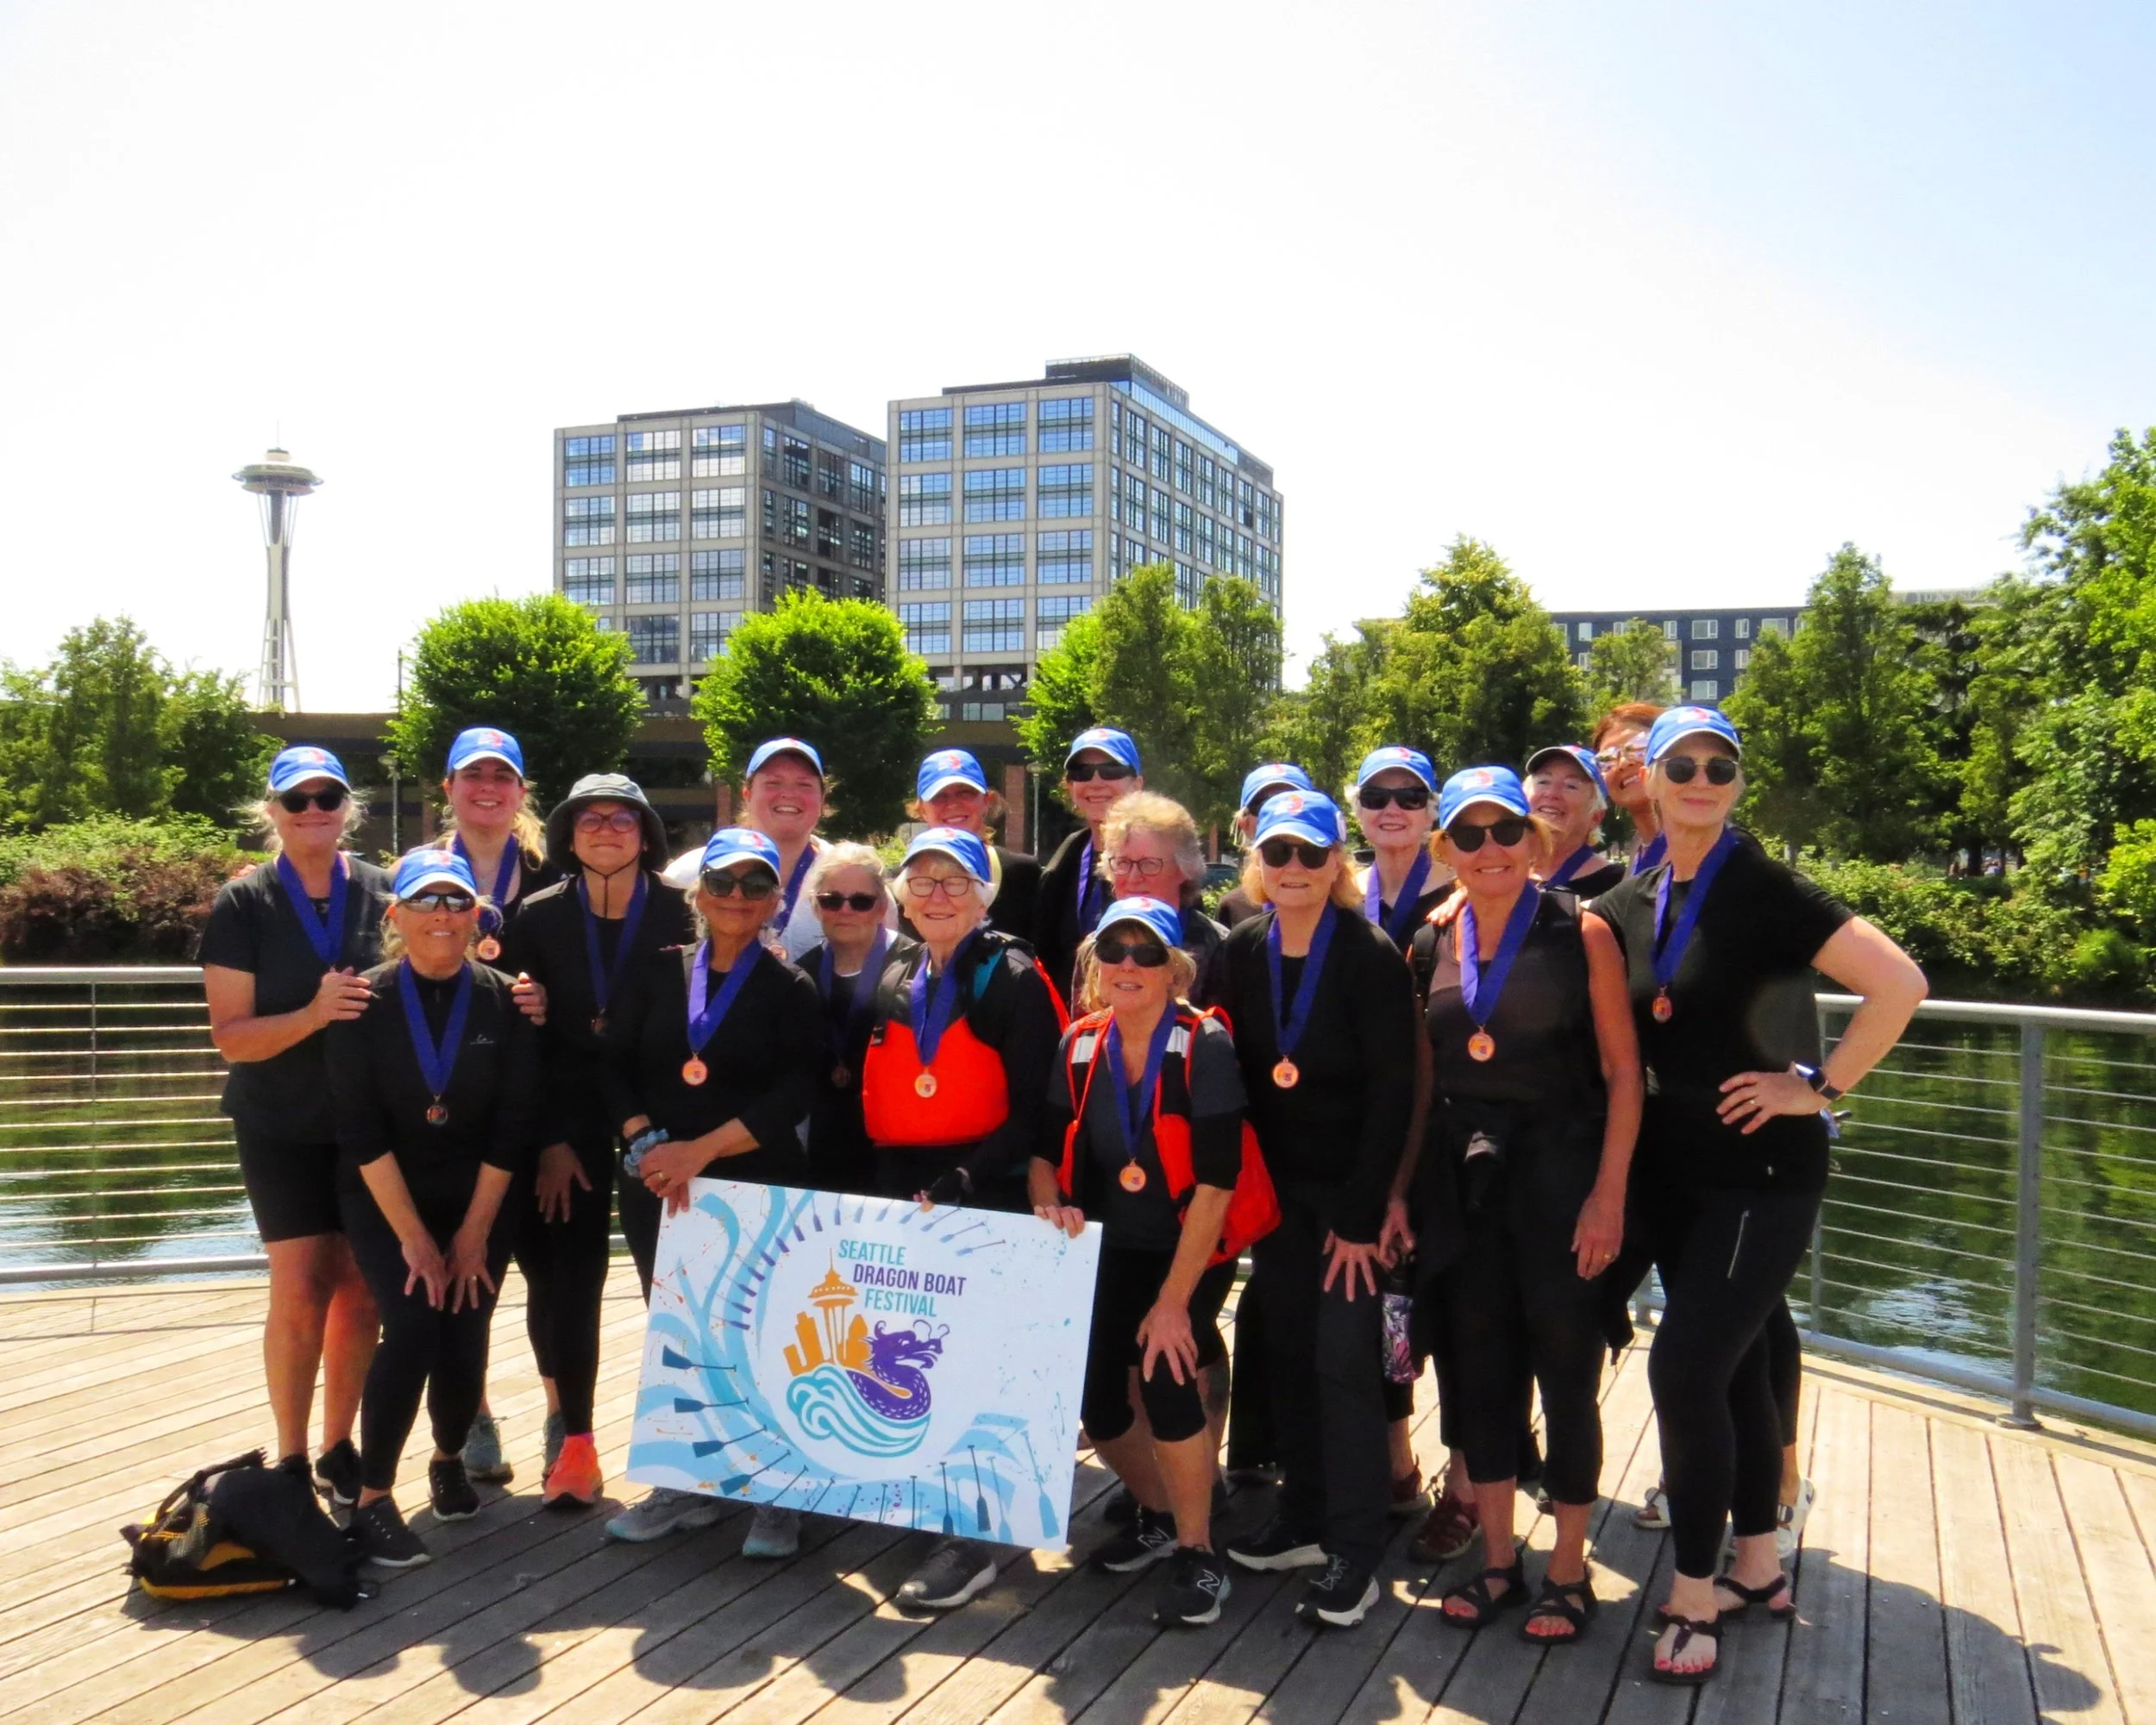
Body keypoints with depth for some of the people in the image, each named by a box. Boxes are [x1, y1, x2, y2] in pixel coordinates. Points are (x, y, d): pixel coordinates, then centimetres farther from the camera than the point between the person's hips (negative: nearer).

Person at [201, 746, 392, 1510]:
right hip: (283, 1129, -2)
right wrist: (314, 1015, -25)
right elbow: (232, 1036, -10)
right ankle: (291, 1460, 9)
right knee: (301, 1289, -6)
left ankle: (338, 1448, 21)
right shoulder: (243, 904, -5)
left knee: (360, 1288, 5)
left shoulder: (382, 891, 0)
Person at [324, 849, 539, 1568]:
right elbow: (361, 1131, -11)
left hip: (478, 1200, 2)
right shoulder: (366, 1002, -9)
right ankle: (372, 1498, -3)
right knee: (412, 1327, -19)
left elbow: (514, 1125, -6)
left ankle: (449, 1459, 28)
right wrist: (414, 1238, -14)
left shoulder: (503, 1002, -7)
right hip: (383, 1198, -1)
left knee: (464, 1342, -3)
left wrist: (472, 1234, -8)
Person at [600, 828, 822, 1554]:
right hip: (657, 1186, 3)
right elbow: (616, 1067, 4)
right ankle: (686, 1484, 22)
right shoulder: (657, 972, 9)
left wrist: (701, 1150, -17)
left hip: (758, 1187, -3)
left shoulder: (791, 990, 0)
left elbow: (791, 1098, -9)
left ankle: (777, 1494, 8)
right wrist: (645, 1143, -12)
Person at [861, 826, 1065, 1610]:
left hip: (988, 1194, -6)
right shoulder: (893, 984, 15)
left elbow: (1033, 1109, -11)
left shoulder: (1015, 980, -4)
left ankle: (972, 1535, -1)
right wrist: (883, 1186, 3)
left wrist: (958, 1185, -19)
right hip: (900, 1191, 6)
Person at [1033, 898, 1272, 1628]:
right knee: (1095, 1397, -5)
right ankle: (1159, 1515, 28)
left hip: (1196, 1248, -4)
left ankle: (1198, 1555, -4)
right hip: (1113, 1250, 5)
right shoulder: (1080, 1046, -5)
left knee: (1162, 1372, -25)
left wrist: (1174, 1300, -24)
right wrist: (1049, 1202, -19)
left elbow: (1217, 1179, -22)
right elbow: (1047, 1149, 5)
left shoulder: (1204, 1045, -19)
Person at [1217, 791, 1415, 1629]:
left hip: (1351, 1188, -5)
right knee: (1286, 1349, 10)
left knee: (1344, 1358, -6)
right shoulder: (1240, 953, 2)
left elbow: (1392, 1093, -14)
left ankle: (1354, 1552, 4)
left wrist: (1363, 1215, -16)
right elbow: (1233, 1073, 6)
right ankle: (1304, 1518, 24)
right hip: (1276, 1186, 5)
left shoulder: (1370, 957, -12)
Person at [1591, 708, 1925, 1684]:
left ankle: (1694, 1597, 4)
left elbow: (1899, 984, -21)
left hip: (1763, 1173, -6)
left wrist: (1819, 1087, -17)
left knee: (1685, 1366, -11)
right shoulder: (1631, 905, 5)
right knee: (1732, 1365, 16)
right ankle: (1758, 1567, 30)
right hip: (1674, 1172, 6)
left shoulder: (1762, 891, -14)